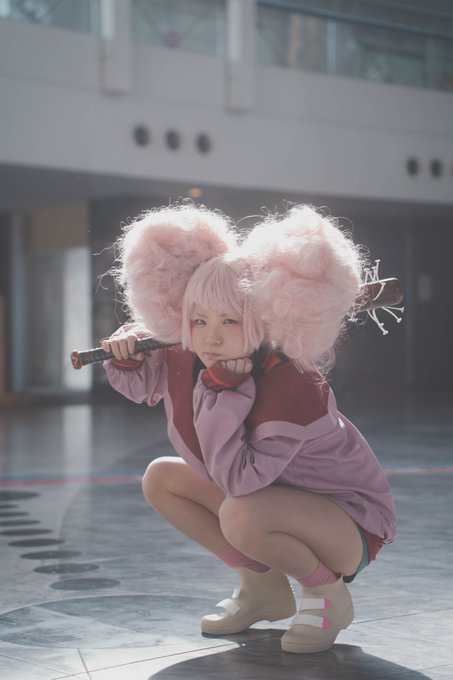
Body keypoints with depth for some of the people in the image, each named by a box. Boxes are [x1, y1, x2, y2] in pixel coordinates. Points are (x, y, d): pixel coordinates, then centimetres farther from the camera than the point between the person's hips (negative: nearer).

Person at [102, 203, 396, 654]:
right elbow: (140, 385, 12)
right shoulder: (187, 364, -11)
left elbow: (237, 479, -39)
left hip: (350, 524, -8)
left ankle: (328, 592, -6)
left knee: (242, 516, -36)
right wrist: (126, 356, -10)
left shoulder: (295, 388, -34)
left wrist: (225, 392, -38)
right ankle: (262, 586, 11)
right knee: (160, 478, 2)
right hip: (275, 506, 8)